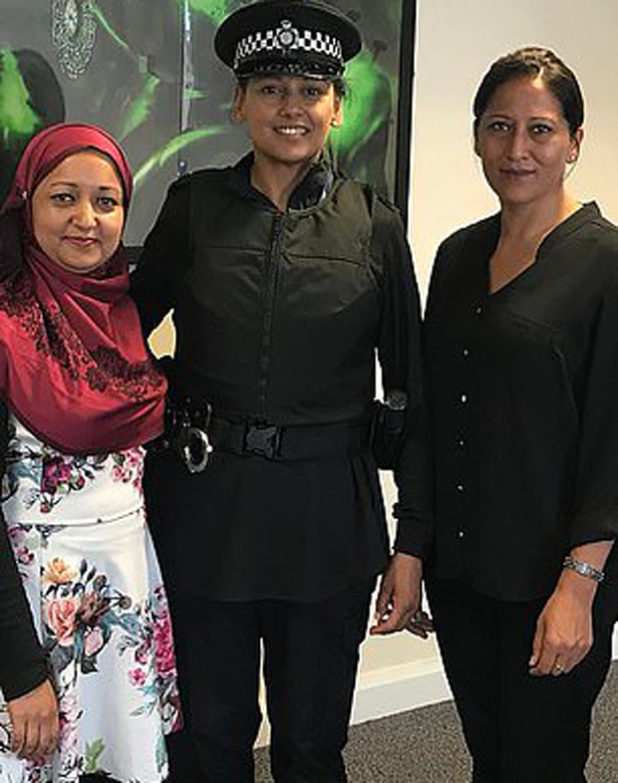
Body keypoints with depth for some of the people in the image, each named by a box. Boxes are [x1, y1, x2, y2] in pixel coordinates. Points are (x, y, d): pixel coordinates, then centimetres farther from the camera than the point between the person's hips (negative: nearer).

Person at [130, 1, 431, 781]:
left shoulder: (374, 226, -1)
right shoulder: (195, 204, 0)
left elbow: (409, 392, 1)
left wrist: (412, 542, -1)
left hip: (329, 510, 0)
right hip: (203, 505, 1)